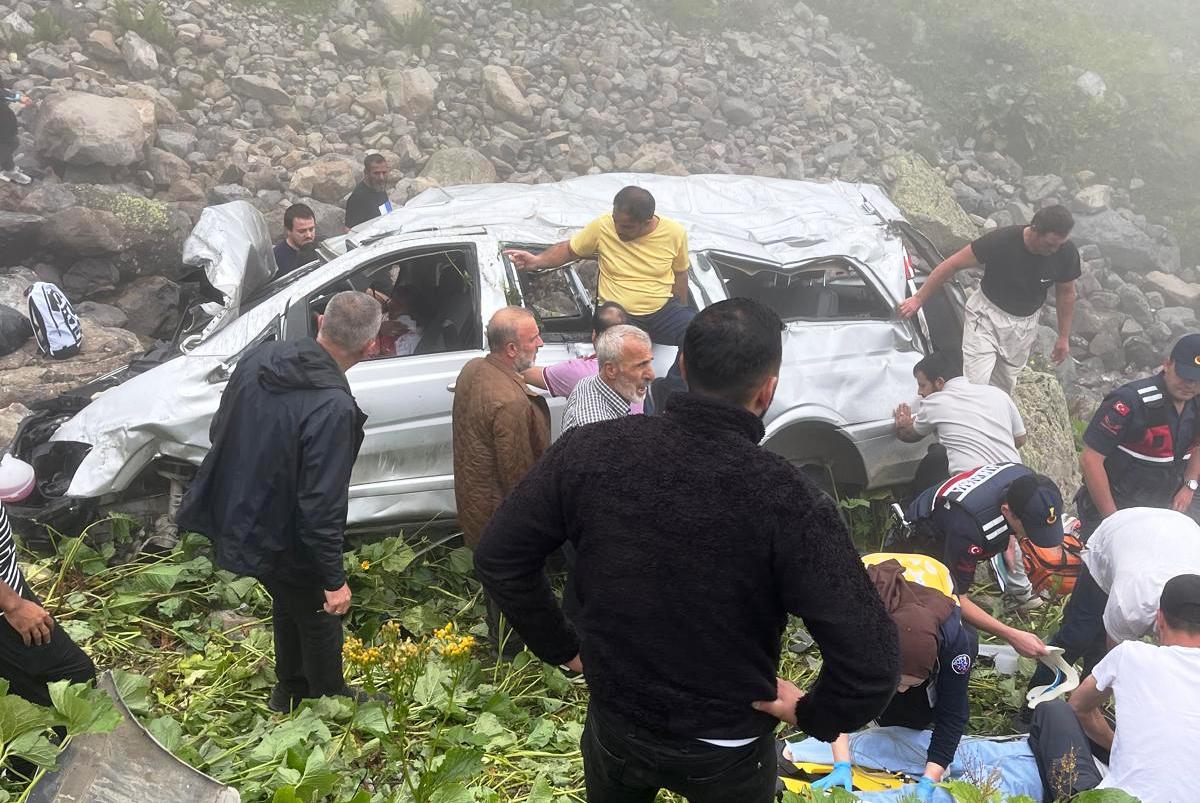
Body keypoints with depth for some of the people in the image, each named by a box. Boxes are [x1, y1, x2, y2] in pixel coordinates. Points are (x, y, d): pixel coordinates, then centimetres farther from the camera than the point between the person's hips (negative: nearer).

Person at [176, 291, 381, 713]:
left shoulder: (260, 357, -9)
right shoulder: (332, 408, -33)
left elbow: (219, 431, 5)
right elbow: (321, 506, -29)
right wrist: (334, 580, -17)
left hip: (239, 516, 7)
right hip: (283, 541, -7)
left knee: (289, 604, 30)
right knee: (319, 616, 20)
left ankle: (289, 689, 51)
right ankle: (329, 700, 43)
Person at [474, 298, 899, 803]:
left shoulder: (590, 451, -20)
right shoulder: (786, 500, -28)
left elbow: (498, 559, -9)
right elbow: (871, 661, -30)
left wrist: (562, 647, 2)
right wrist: (814, 715, -10)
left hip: (615, 723, 2)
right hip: (726, 750, -1)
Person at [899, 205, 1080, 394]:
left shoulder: (1066, 253, -17)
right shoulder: (1001, 241, -28)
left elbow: (1066, 293, 2)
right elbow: (953, 265, -18)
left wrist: (1064, 337, 9)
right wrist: (919, 298, -13)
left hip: (1024, 325, 3)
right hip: (987, 315, -3)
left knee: (1004, 385, 15)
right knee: (974, 383, -12)